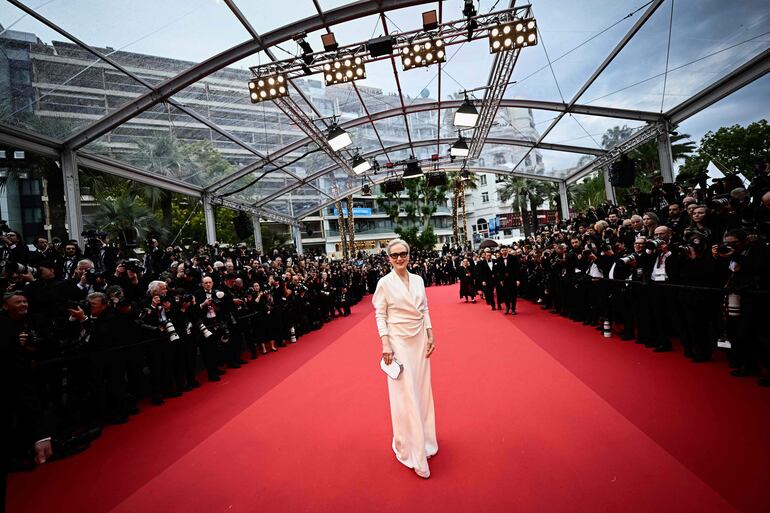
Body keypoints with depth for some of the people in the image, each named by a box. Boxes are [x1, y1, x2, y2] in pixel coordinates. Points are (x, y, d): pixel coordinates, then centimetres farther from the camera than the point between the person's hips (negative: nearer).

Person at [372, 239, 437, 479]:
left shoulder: (418, 280, 4)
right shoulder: (385, 283, -9)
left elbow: (424, 310, 9)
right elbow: (380, 315, -8)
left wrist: (430, 336, 5)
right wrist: (385, 344, -14)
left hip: (420, 340, 5)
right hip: (398, 342, -5)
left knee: (422, 390, 15)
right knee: (405, 396, 1)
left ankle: (423, 439, 36)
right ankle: (413, 452, 15)